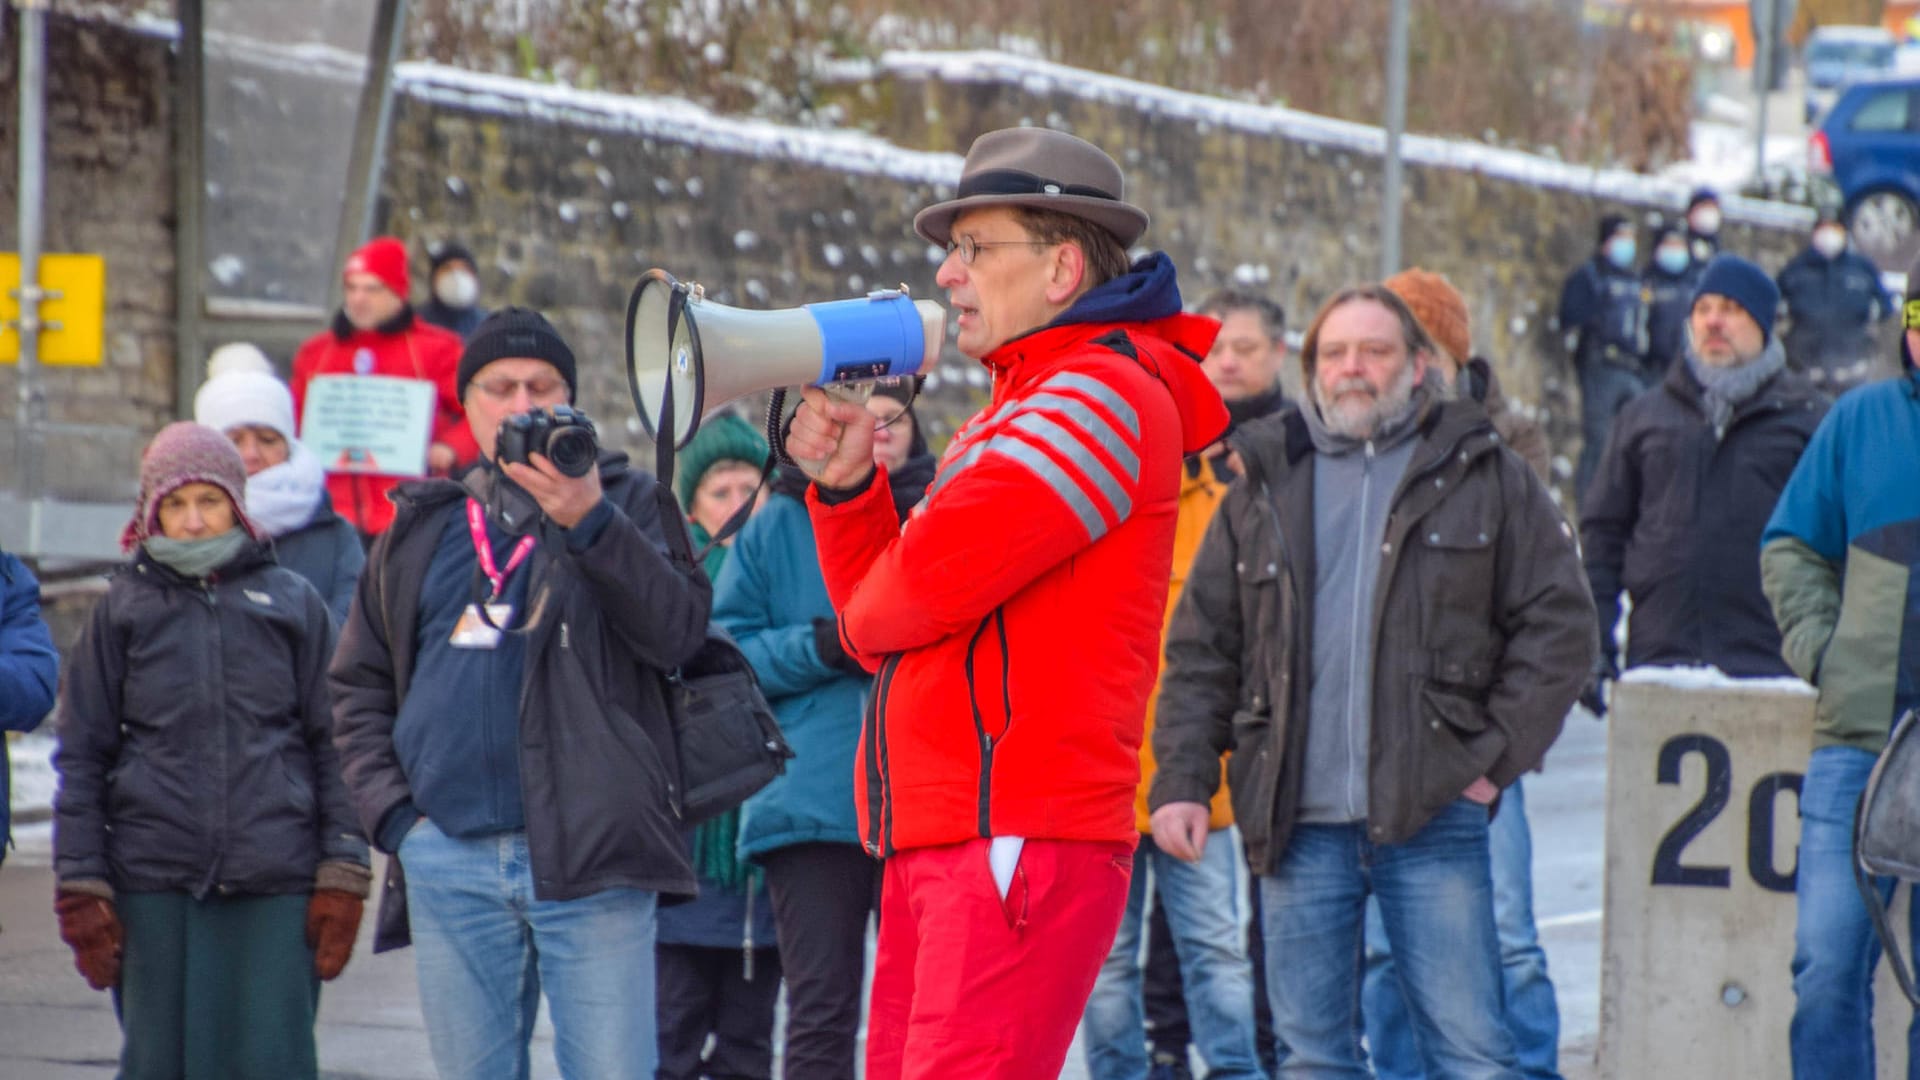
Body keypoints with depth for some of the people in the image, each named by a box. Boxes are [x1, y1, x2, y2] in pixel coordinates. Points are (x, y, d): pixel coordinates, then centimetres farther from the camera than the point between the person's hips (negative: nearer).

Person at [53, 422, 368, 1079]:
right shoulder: (124, 607, 8)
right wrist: (81, 890, 2)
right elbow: (82, 757, 9)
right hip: (153, 883, 1)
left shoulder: (292, 602, 8)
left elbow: (334, 745, 9)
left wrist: (343, 874, 2)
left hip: (276, 882, 0)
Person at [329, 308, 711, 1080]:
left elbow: (678, 632, -8)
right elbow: (357, 686, 19)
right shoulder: (418, 530, 19)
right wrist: (390, 810, 5)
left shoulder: (626, 504, 10)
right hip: (448, 862, 3)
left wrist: (588, 521, -18)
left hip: (587, 855, -3)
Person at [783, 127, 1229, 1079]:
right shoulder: (1019, 409, 25)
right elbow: (880, 630, 21)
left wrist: (865, 607, 6)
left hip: (1023, 846, -10)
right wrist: (847, 487, 6)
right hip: (933, 848, 10)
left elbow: (914, 593, -17)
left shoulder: (1102, 398, -8)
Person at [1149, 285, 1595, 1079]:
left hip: (1431, 814, -2)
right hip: (1300, 824, 3)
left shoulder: (1483, 478, 7)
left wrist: (1500, 754, -4)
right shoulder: (1264, 489, 13)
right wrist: (1182, 780, 1)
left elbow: (1558, 623, 5)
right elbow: (1201, 648, 12)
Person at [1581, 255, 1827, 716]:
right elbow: (1602, 532, 16)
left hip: (1769, 664, -2)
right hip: (1657, 657, 2)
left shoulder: (1805, 416, 9)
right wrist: (1595, 651, 6)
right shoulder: (1646, 416, 16)